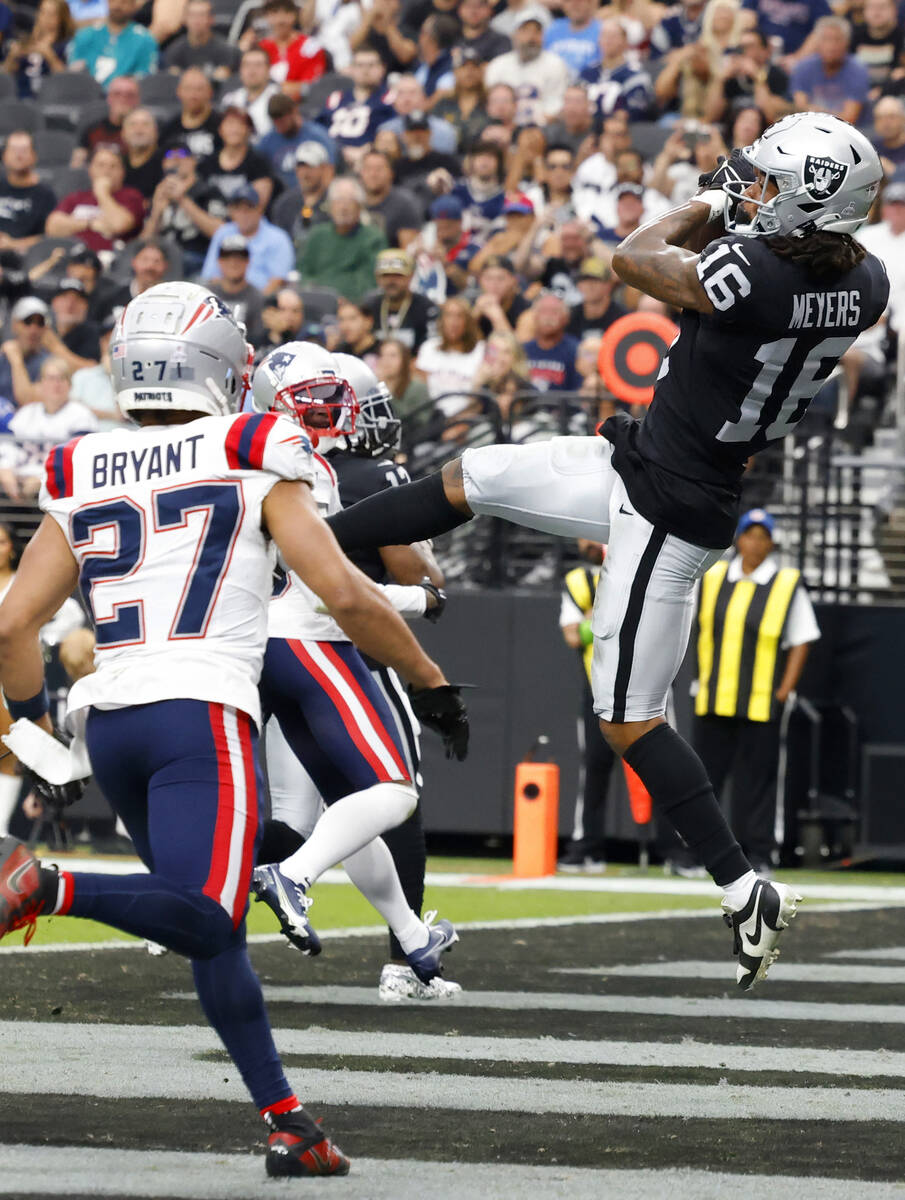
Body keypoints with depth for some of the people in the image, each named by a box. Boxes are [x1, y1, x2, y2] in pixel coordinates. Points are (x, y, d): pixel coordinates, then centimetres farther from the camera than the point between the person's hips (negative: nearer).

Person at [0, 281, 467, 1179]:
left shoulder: (80, 484, 14)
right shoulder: (252, 463, 3)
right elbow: (346, 597, -2)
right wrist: (431, 685, 10)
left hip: (109, 719, 6)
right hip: (199, 713, -6)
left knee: (215, 934, 13)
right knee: (204, 923, -14)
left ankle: (286, 1122, 9)